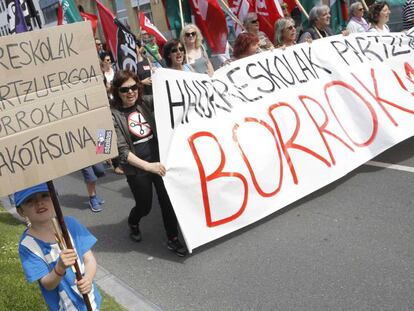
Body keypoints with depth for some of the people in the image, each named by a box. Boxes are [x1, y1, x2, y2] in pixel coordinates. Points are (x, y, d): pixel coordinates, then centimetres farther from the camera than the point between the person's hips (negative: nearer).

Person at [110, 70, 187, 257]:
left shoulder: (145, 104, 3)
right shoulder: (113, 114, -12)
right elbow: (122, 150, -19)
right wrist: (147, 165, -26)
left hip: (159, 161, 3)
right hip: (136, 169, -3)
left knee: (168, 200, 4)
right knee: (144, 206, 13)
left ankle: (172, 239, 24)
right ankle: (133, 223, 49)